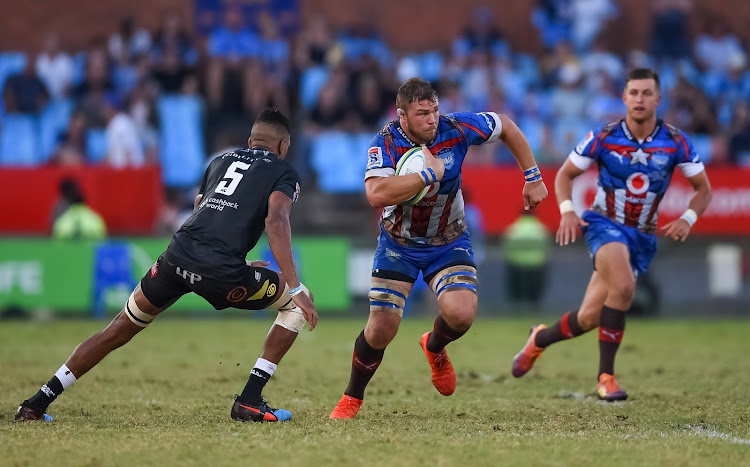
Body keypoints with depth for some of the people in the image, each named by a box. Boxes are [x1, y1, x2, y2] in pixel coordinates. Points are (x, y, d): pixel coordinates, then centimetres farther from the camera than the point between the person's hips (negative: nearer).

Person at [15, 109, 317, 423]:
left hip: (177, 255, 5)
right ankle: (249, 402, 8)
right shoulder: (282, 174, 12)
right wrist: (295, 289, -12)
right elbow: (276, 222, -7)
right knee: (296, 303, 16)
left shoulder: (221, 161, 30)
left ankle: (38, 403, 19)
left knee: (119, 330, 20)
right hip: (219, 271, -5)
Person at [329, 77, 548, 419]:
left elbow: (505, 126, 1)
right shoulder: (386, 142, -23)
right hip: (398, 244, -1)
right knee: (382, 327, -8)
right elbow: (377, 194, -41)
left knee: (461, 313, -22)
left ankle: (434, 347, 17)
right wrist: (430, 174, -36)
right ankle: (351, 399, 18)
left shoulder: (456, 128, -18)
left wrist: (532, 177, 3)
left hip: (449, 243, 1)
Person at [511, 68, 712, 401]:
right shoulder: (604, 137, -9)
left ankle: (540, 339, 31)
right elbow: (565, 174, 3)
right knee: (623, 286, -33)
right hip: (605, 224, -3)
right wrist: (567, 210, -15)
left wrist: (687, 219, -15)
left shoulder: (675, 142, -6)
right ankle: (606, 376, -22)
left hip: (642, 236, 3)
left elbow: (703, 188, 4)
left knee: (590, 318, -1)